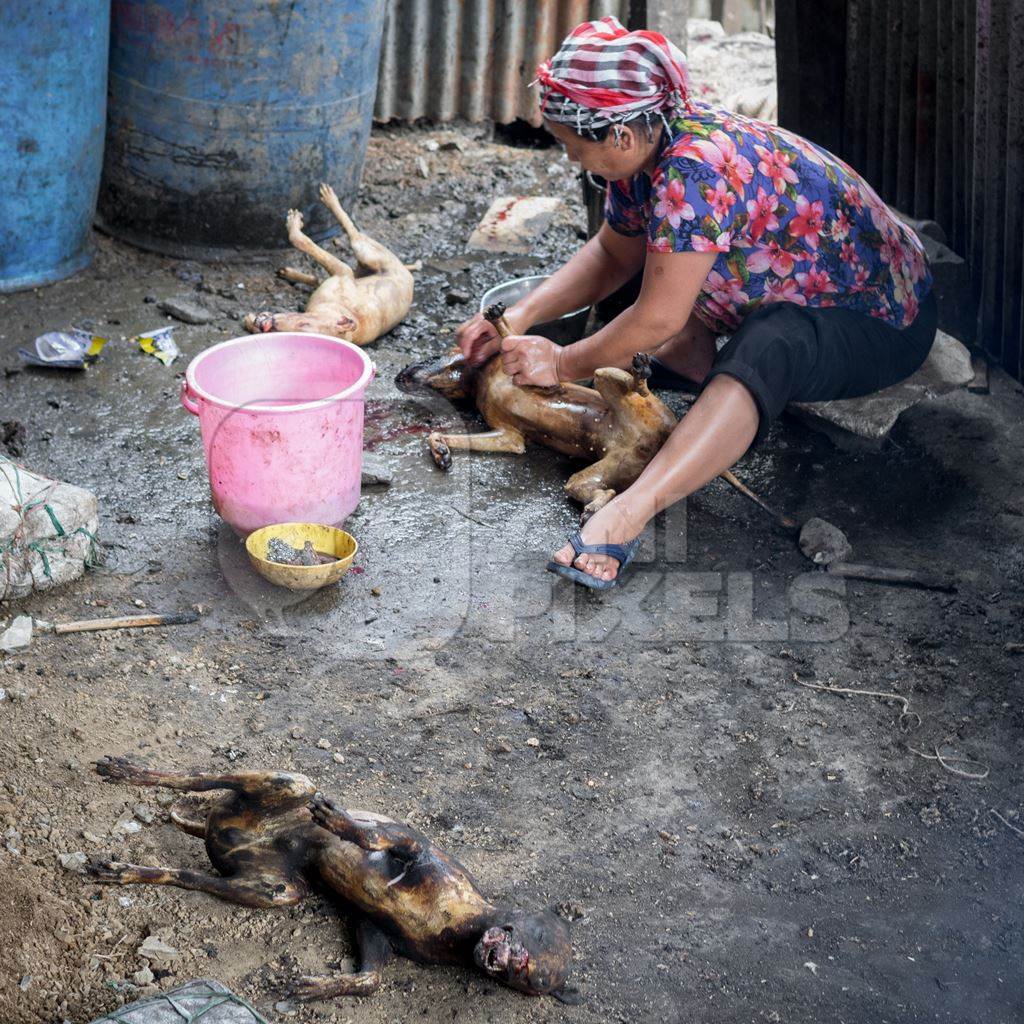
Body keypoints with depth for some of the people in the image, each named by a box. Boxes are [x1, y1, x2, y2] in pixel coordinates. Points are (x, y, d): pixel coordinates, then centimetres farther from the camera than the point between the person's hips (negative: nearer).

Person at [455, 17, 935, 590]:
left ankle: (628, 514, -53)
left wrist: (562, 364, -16)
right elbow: (612, 256, 10)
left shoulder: (694, 173, -33)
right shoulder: (645, 149, -5)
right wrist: (521, 318, -2)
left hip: (880, 324, -10)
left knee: (765, 349, -41)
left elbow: (659, 320, -30)